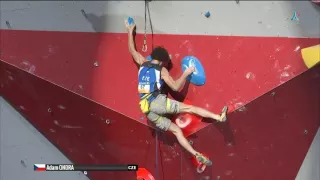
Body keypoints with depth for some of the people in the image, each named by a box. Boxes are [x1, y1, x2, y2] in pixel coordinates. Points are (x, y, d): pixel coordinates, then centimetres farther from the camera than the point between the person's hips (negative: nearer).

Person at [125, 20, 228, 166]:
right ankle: (219, 117, -17)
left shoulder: (143, 63, 16)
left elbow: (131, 49, 29)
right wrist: (185, 74, 10)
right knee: (189, 108, -5)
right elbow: (176, 87, 0)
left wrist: (130, 31, 37)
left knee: (176, 130, 7)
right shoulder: (162, 70, 2)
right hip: (157, 102, -6)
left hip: (147, 110, 6)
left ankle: (197, 155, 1)